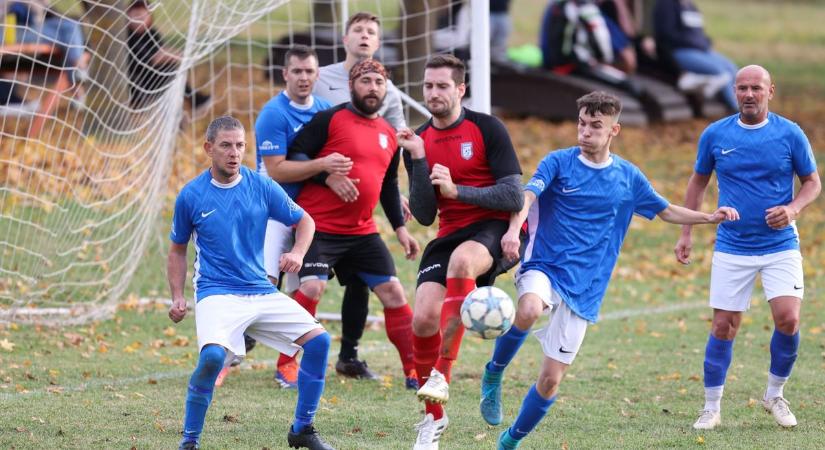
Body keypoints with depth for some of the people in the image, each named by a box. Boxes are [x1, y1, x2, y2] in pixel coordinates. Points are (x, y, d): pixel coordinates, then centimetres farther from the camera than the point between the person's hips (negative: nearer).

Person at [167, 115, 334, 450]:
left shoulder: (261, 187, 2)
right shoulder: (191, 196, -1)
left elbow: (304, 221, 12)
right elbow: (178, 249, 11)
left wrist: (297, 253, -8)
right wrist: (177, 297, 1)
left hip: (261, 292, 4)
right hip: (217, 293, -4)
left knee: (318, 340, -8)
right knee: (213, 355, -32)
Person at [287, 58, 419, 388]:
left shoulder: (389, 134, 14)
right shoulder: (330, 120, -6)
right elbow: (292, 158, -8)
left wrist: (400, 227, 18)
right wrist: (328, 175, -20)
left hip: (362, 231, 6)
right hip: (318, 226, -6)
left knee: (393, 292, 1)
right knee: (312, 287, -20)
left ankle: (415, 371, 8)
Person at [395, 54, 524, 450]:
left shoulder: (487, 129, -6)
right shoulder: (418, 141, 7)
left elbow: (513, 198, -11)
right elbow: (424, 216, 1)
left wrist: (457, 190, -20)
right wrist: (418, 161, -10)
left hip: (494, 228, -5)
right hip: (450, 235, 5)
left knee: (461, 260, -40)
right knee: (423, 319, -13)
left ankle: (442, 372, -35)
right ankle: (433, 416, 9)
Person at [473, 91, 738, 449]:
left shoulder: (628, 177, 8)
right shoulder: (558, 162, -2)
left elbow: (666, 211, 22)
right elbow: (528, 195, -19)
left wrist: (710, 218, 6)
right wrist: (513, 229, -40)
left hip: (583, 289, 3)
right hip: (543, 268, -3)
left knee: (551, 379, 0)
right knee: (529, 311, -38)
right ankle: (494, 373, -12)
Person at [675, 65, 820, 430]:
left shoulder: (790, 134, -3)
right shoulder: (715, 135, 0)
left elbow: (812, 182, 6)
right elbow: (698, 181, 14)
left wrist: (793, 209, -14)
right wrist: (686, 232, 9)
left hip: (781, 246, -1)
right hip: (732, 248, 1)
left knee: (788, 319, -14)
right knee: (723, 326, -1)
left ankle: (775, 394, 9)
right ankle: (711, 407, 12)